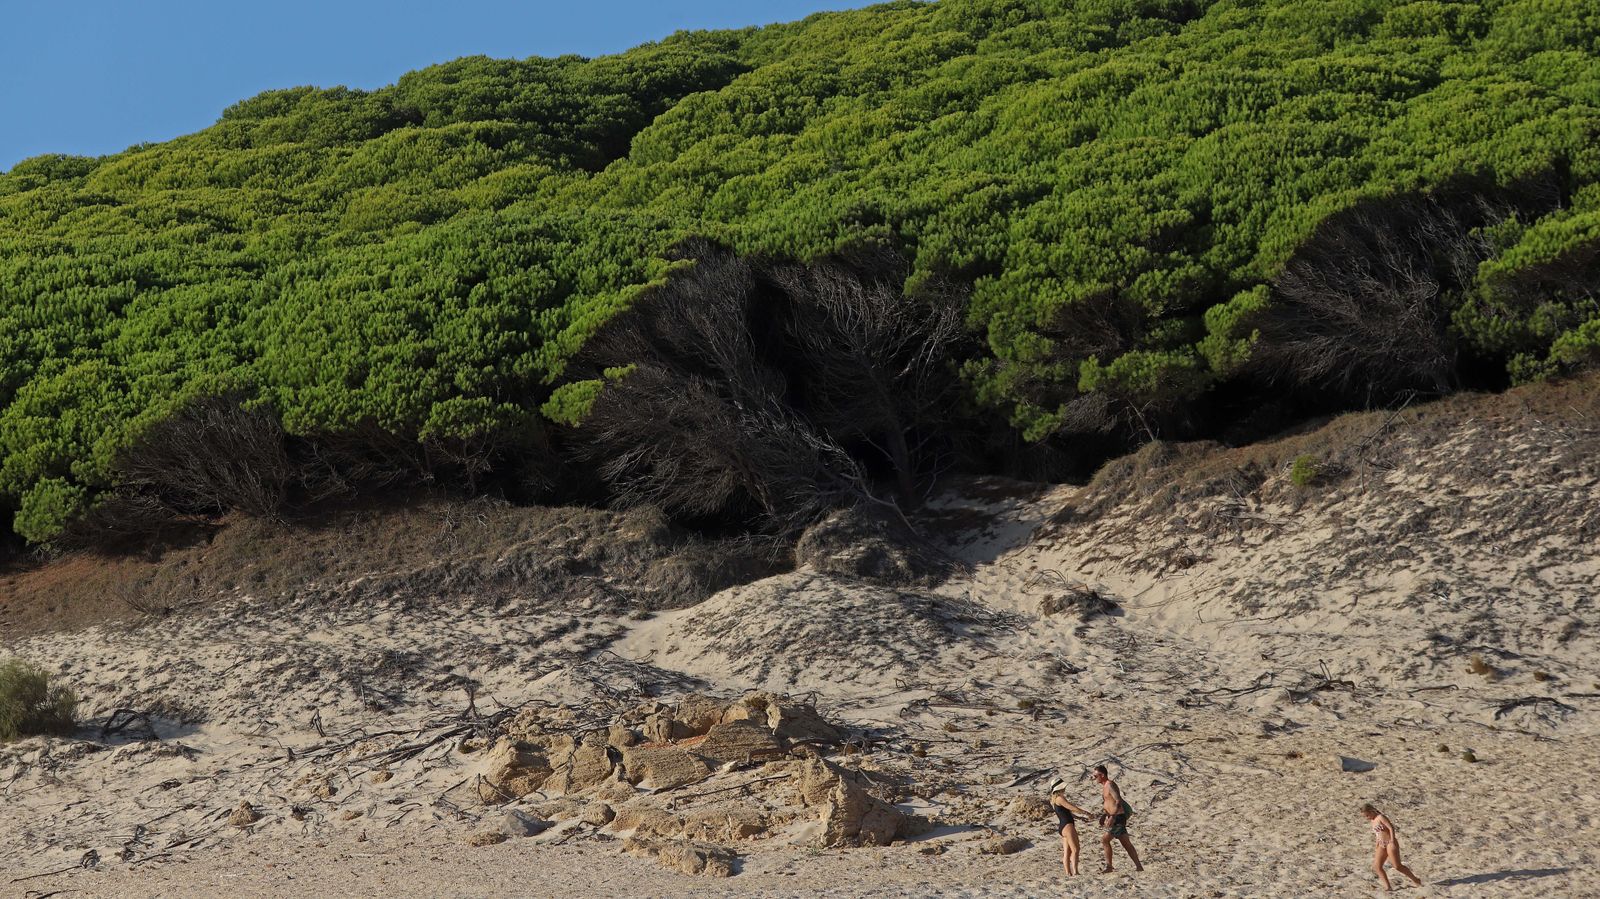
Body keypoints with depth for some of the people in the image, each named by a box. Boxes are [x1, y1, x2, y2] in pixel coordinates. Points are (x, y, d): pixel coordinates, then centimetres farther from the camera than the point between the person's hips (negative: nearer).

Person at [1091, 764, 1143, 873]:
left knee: (1105, 840, -12)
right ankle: (1138, 866, 15)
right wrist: (1104, 816, 17)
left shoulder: (1110, 785, -15)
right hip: (1116, 818, 10)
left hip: (1118, 818, -10)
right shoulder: (1105, 786, 15)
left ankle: (1108, 866, -8)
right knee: (1126, 844, 12)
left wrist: (1112, 817, -31)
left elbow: (1118, 801, -25)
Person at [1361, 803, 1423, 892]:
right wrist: (1377, 848, 23)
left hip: (1390, 844, -9)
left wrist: (1392, 841, -24)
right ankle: (1388, 887, -6)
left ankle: (1415, 879, 10)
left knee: (1397, 866, -10)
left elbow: (1391, 828, -17)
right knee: (1376, 866, -6)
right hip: (1382, 846, 9)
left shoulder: (1381, 817, -10)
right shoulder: (1373, 821, 15)